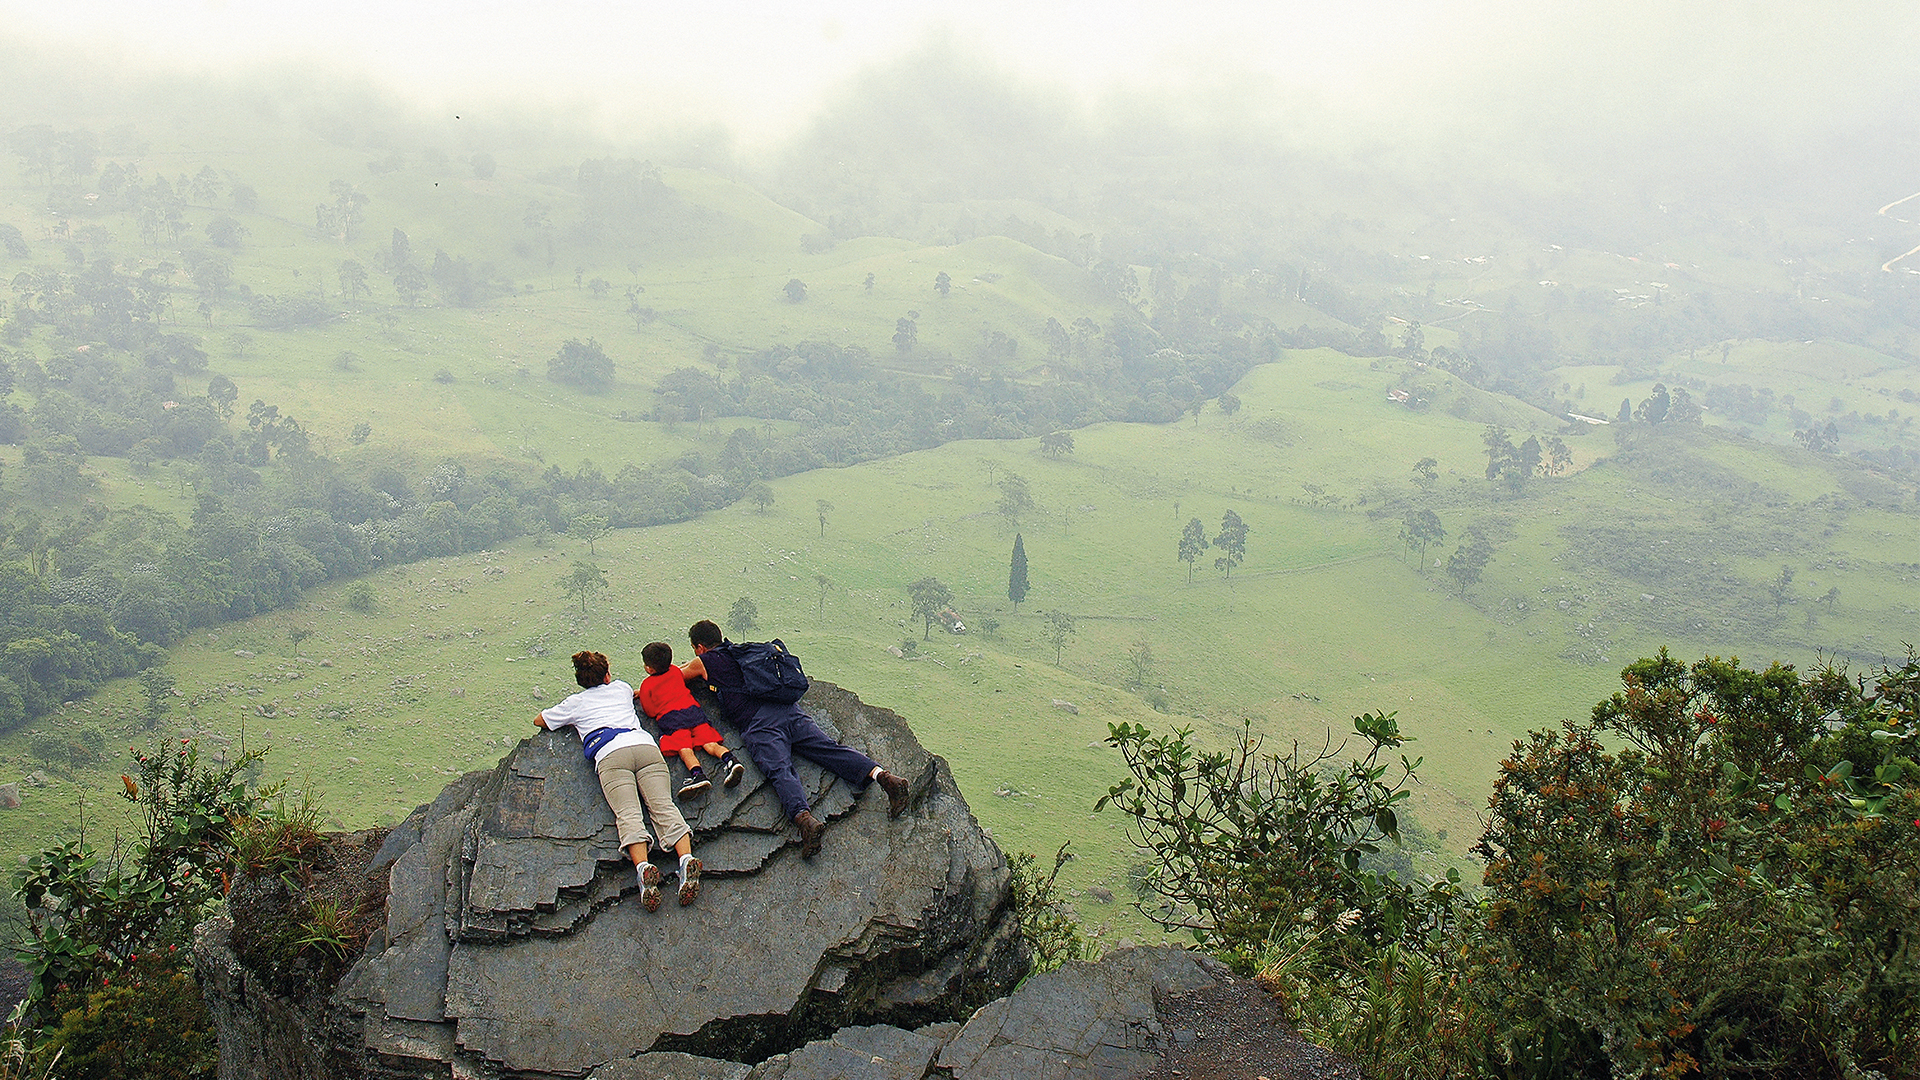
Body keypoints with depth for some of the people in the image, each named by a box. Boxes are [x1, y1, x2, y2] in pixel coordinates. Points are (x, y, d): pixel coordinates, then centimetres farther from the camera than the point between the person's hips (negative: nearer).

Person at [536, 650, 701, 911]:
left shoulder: (576, 703, 28)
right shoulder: (621, 689, 35)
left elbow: (539, 720, 44)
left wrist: (568, 715, 58)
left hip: (610, 755, -2)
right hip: (645, 745, 2)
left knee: (628, 813, -20)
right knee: (663, 805, -15)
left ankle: (643, 868, -47)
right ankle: (687, 859, -42)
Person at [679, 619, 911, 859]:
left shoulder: (704, 663, 15)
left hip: (758, 725, -6)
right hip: (788, 711, 6)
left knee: (780, 771, -24)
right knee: (829, 749, -7)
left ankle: (804, 818, -50)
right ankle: (882, 775, -28)